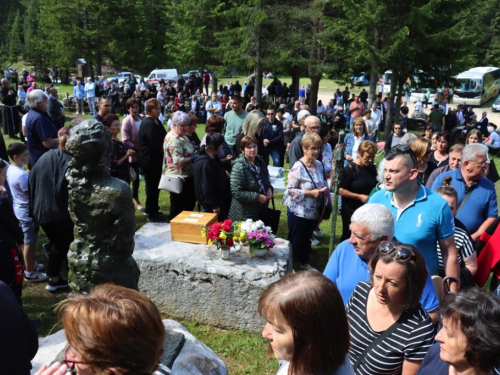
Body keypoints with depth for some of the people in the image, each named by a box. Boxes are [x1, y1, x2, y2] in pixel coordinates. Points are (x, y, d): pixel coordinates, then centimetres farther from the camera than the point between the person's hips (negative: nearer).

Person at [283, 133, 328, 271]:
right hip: (298, 212, -7)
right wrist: (310, 193, -25)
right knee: (295, 240, 8)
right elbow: (290, 190, -20)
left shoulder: (319, 164, 2)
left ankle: (304, 262, 41)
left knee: (307, 238, 22)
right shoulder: (298, 167, -21)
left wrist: (324, 189, -8)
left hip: (314, 211, 7)